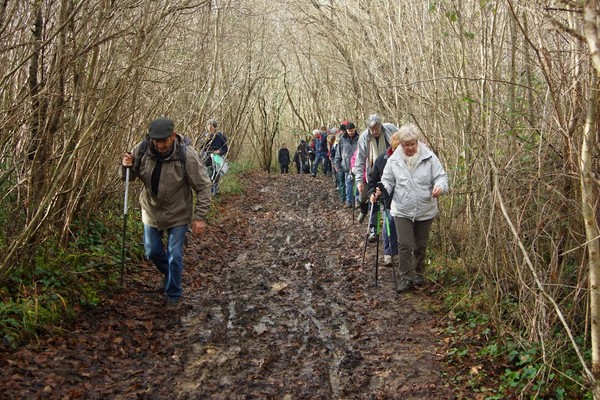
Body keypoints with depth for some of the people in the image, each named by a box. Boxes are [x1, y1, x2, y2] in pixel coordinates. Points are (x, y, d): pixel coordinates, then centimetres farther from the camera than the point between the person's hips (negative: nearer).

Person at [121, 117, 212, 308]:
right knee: (152, 252, 18)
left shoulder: (187, 156, -27)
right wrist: (126, 166, -24)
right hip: (151, 211, 4)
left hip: (178, 214, -4)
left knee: (174, 257, 3)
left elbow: (203, 187, -18)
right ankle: (168, 273, 49)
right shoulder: (142, 150, -17)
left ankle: (173, 294, 25)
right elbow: (130, 176, 0)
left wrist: (199, 217, -20)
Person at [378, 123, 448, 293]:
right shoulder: (394, 160, -3)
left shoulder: (429, 157, -7)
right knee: (405, 245, -9)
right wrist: (382, 190, -16)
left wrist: (440, 187, -27)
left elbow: (441, 176, -5)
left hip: (425, 210, 1)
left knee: (420, 245, 15)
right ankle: (406, 277, 2)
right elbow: (387, 180, 6)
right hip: (402, 210, 0)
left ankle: (418, 273, 36)